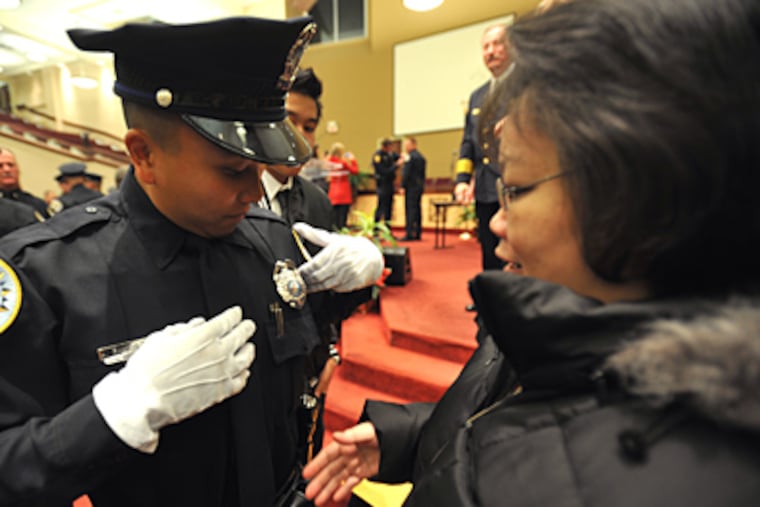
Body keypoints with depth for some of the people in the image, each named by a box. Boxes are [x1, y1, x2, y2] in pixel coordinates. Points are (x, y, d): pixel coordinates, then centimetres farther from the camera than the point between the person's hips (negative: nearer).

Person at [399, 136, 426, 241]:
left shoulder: (410, 157, -11)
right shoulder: (421, 157, 16)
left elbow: (406, 173, -16)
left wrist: (402, 186, -12)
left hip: (411, 186, -9)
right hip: (420, 186, 9)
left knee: (410, 210, -9)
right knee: (417, 209, 10)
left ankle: (410, 234, -10)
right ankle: (417, 233, 14)